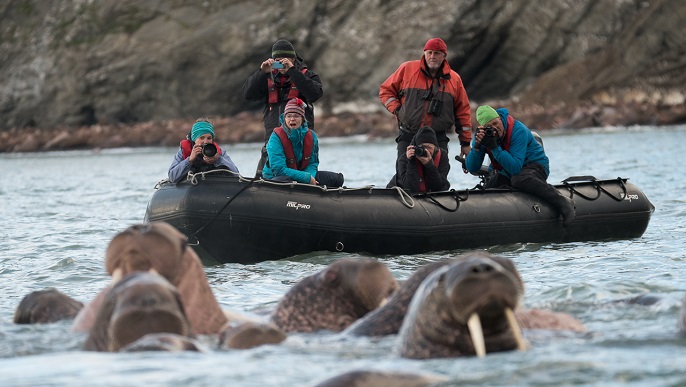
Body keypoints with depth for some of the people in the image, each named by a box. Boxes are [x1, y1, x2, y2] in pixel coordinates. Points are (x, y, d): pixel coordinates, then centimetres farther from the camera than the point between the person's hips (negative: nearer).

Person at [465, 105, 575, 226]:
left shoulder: (518, 130, -27)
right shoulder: (483, 134, -10)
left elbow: (515, 168, -34)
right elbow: (472, 169, -14)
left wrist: (495, 148, -39)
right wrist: (477, 146, -30)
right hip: (505, 173, 6)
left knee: (519, 180, -38)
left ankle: (562, 202, -28)